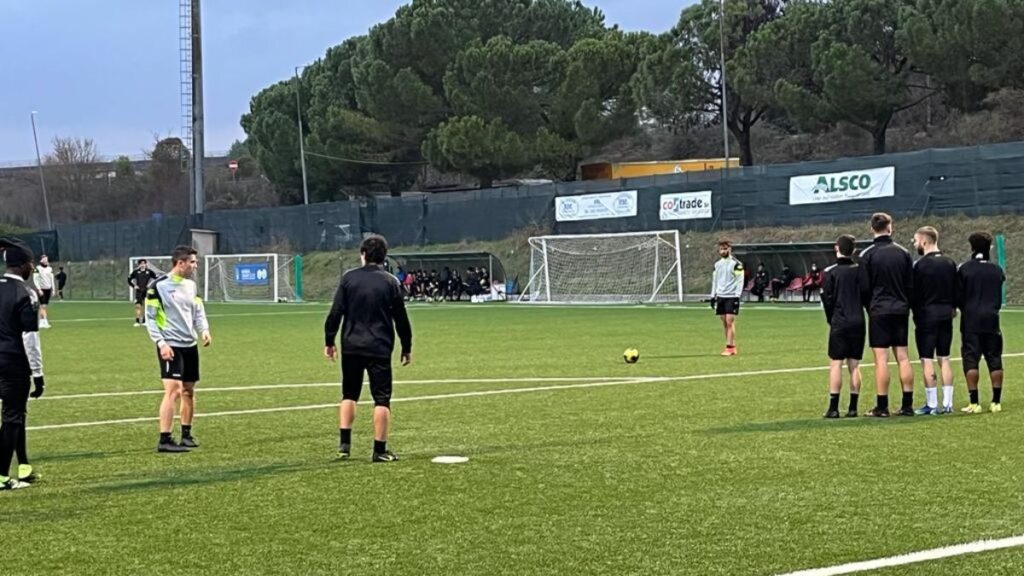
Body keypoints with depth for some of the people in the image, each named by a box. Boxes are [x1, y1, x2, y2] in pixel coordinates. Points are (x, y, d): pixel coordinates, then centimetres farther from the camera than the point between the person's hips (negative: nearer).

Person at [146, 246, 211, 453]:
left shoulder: (191, 285, 10)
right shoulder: (158, 286, -10)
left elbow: (198, 311, 15)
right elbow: (150, 318, -9)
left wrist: (204, 330, -4)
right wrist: (161, 343, -16)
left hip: (190, 345, 7)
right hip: (170, 346, -7)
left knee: (189, 391, 12)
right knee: (173, 390, -15)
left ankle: (186, 434, 26)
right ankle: (164, 440, -13)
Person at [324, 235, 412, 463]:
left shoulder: (349, 278, -1)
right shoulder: (390, 282, -2)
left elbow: (335, 312, -2)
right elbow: (401, 318, 1)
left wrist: (329, 341, 8)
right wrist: (407, 347, 11)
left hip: (351, 347, 2)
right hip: (379, 348, -2)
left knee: (349, 395, 17)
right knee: (382, 399, 3)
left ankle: (344, 443, 12)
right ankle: (380, 450, 1)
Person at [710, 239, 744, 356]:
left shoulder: (736, 264, -4)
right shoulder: (717, 264, 14)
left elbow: (739, 281, -7)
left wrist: (737, 296, -14)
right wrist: (713, 296, 14)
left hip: (731, 296, -6)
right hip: (720, 296, 6)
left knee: (730, 321, -11)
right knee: (724, 322, 4)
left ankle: (730, 347, -12)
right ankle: (732, 347, 10)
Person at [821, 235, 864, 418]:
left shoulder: (831, 272, -6)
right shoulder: (860, 271, 4)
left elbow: (827, 299, -5)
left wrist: (831, 320, 8)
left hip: (839, 323, -3)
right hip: (858, 323, 3)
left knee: (835, 364, -2)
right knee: (854, 365, 6)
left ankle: (833, 408, -5)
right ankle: (853, 408, 6)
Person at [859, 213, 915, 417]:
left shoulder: (867, 255, -7)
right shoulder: (903, 253, 5)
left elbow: (864, 288, -6)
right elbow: (911, 285, 7)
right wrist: (905, 305, 16)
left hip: (879, 311, -4)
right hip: (900, 311, 4)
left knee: (881, 358, -3)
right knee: (903, 357, 7)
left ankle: (882, 406, -3)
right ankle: (907, 404, 7)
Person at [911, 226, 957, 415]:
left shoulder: (920, 265, -11)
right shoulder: (950, 263, 7)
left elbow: (914, 293, -8)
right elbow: (956, 290, 11)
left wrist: (915, 311, 6)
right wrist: (951, 307, 17)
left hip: (926, 316, -6)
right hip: (946, 315, 6)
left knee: (927, 361, -3)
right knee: (944, 359, 11)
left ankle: (931, 405, -3)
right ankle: (947, 403, 10)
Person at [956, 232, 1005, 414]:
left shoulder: (965, 269, -5)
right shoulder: (997, 270, 5)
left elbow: (958, 297, -2)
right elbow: (1000, 298, 12)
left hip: (970, 322, -3)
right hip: (992, 320, 3)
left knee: (971, 361, -1)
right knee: (995, 361, 7)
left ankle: (974, 403, -5)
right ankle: (996, 402, 8)